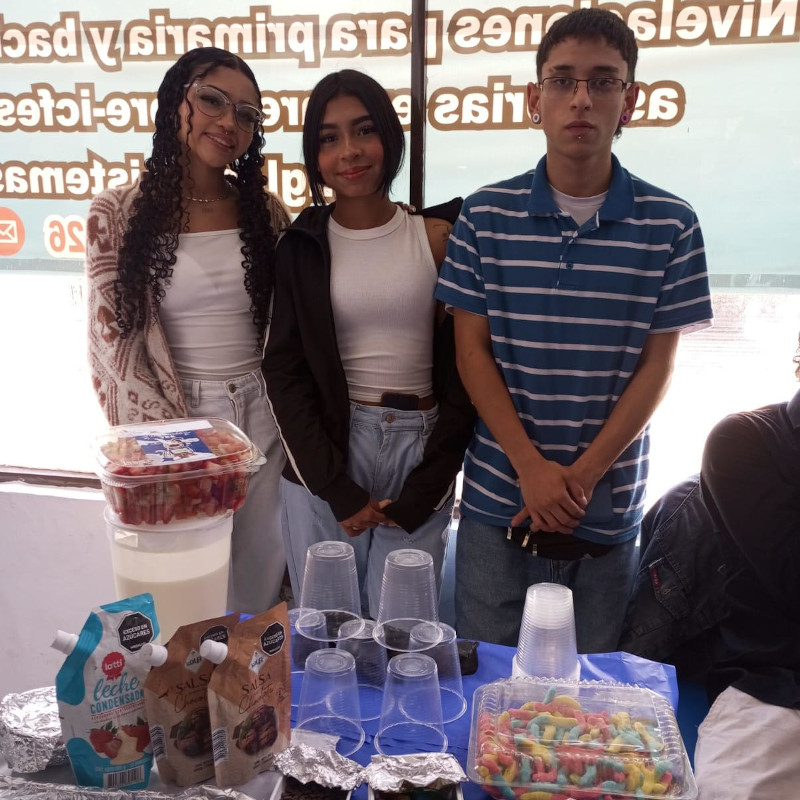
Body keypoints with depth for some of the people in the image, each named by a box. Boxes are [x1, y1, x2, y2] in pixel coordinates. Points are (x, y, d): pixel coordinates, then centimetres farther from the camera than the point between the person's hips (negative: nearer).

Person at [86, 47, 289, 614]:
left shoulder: (266, 212, 5)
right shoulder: (118, 215, -3)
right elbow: (115, 339, -5)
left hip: (262, 418, 3)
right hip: (170, 422, -2)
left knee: (261, 578, 11)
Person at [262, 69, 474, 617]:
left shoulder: (439, 237, 2)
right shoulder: (302, 247, 3)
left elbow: (463, 366, 1)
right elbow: (284, 371, 0)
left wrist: (424, 489, -5)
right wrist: (338, 489, -8)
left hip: (421, 448, 0)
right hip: (324, 459, 1)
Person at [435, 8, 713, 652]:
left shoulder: (670, 226, -2)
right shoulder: (486, 217, -2)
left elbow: (658, 366, -2)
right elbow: (472, 351, -3)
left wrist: (582, 476, -11)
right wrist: (532, 467, -11)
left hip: (610, 504, 1)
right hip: (499, 496, 0)